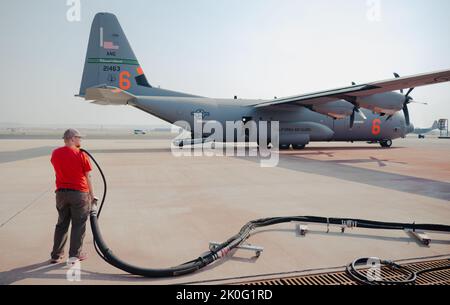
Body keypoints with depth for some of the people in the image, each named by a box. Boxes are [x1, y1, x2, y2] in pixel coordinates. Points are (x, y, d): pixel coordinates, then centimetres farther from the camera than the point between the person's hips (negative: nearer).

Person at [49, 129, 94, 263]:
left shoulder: (55, 153, 3)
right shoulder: (81, 154, -11)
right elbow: (87, 177, -7)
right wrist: (92, 194, 4)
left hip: (61, 193, 5)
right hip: (79, 193, -5)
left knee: (61, 225, 17)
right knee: (78, 225, 7)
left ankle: (56, 255, 23)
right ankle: (75, 255, 14)